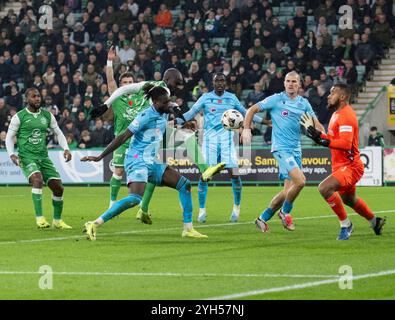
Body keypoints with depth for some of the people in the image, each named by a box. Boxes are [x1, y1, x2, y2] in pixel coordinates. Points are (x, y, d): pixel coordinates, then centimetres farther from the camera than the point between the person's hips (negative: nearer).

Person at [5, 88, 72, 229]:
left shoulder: (47, 115, 10)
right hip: (26, 156, -5)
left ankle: (57, 220, 20)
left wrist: (66, 149, 3)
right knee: (38, 179, -31)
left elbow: (58, 133, 19)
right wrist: (11, 154, -13)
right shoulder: (19, 117, -1)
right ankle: (39, 218, -29)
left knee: (58, 187, 0)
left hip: (43, 156, 5)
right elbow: (9, 137, 3)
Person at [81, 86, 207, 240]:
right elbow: (123, 137, -17)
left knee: (184, 184, 7)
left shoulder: (164, 114, 8)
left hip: (152, 163, 9)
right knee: (135, 198, -28)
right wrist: (99, 157, -17)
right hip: (137, 162, -9)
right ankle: (94, 225, -28)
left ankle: (188, 229, 12)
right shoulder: (146, 116, -16)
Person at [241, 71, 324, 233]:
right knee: (300, 180, -22)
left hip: (296, 149, 6)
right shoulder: (276, 100, -3)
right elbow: (252, 110, 3)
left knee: (289, 190, 4)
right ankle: (285, 212, 1)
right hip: (281, 147, -6)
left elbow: (316, 124, 12)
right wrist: (247, 129, -8)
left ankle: (263, 218, 18)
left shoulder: (304, 103, 10)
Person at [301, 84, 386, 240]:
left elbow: (346, 144, -30)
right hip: (340, 165, 11)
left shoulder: (346, 115, -19)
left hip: (349, 166, -11)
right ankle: (375, 221, 48)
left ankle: (345, 224, -13)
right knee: (349, 199, 26)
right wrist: (319, 135, 5)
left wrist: (324, 140, -33)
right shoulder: (337, 114, 12)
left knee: (324, 188, -28)